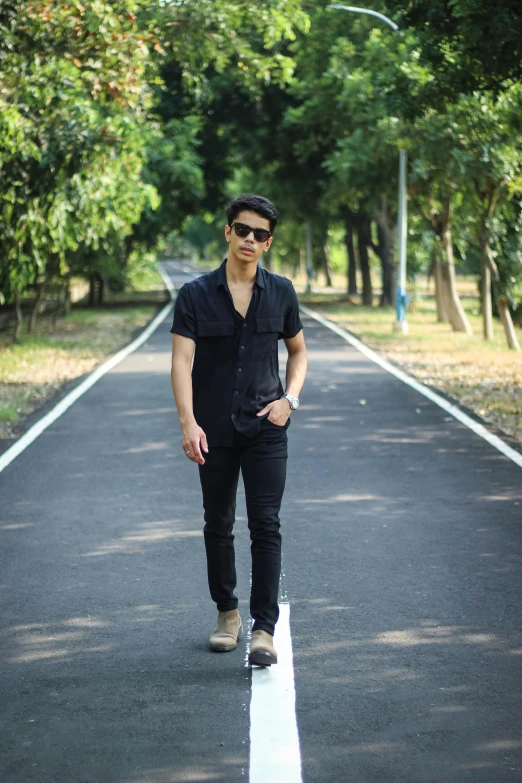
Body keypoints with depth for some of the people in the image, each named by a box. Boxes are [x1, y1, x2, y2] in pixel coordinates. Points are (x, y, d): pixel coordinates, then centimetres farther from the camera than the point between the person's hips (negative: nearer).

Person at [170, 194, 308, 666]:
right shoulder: (196, 294, -2)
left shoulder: (281, 292, 4)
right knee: (218, 525, 10)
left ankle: (264, 629, -7)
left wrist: (290, 398, -1)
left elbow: (298, 351, 16)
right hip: (214, 431, 0)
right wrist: (188, 423, -19)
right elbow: (181, 360, -8)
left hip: (266, 430, 0)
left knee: (266, 524, -8)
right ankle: (227, 613, 29)